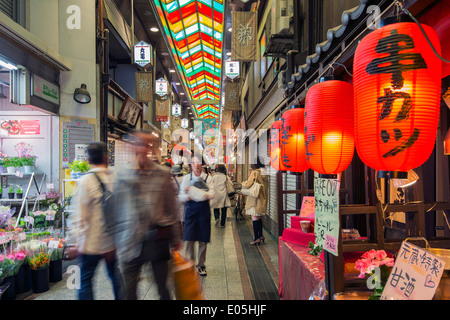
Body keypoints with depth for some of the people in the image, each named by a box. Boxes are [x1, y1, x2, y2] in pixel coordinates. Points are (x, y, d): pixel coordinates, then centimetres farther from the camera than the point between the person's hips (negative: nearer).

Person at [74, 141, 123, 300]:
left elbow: (82, 215, -12)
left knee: (86, 280, 10)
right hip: (114, 241, 4)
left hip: (92, 243, -3)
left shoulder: (85, 181, -13)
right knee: (116, 276, 18)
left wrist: (80, 242, -3)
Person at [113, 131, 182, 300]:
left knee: (162, 288, 13)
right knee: (129, 291, 10)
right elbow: (118, 211, 4)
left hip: (157, 237, 0)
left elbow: (171, 207, 4)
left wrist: (176, 238, 6)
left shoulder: (162, 173, 0)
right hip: (132, 239, 1)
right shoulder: (123, 175, 1)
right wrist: (119, 241, 4)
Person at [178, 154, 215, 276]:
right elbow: (181, 197, 3)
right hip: (190, 209, 0)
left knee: (203, 240, 6)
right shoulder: (186, 178, 6)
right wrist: (188, 196, -19)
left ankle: (201, 265, 23)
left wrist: (193, 191, -15)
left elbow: (211, 195, -10)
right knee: (189, 239, -3)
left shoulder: (208, 178, 3)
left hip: (204, 210, 0)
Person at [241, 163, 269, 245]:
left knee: (254, 218, -2)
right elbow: (267, 185, 17)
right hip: (262, 198, 8)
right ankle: (260, 235, 23)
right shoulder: (263, 173, 8)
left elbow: (248, 185, -17)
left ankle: (256, 238, 1)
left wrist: (243, 183, 3)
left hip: (255, 198, -8)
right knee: (258, 217, 17)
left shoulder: (254, 173, -15)